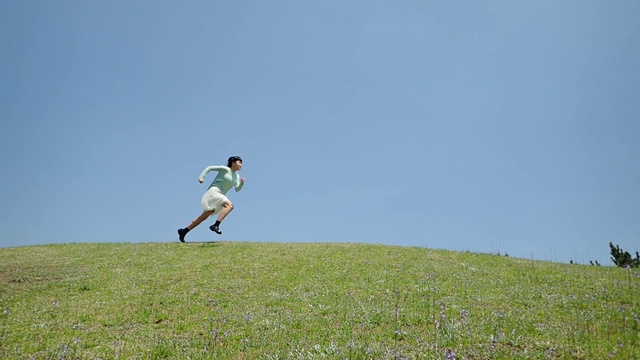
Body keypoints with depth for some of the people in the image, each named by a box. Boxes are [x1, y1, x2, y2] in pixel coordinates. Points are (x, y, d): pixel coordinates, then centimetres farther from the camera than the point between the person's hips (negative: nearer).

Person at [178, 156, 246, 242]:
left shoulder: (236, 176, 17)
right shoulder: (225, 169, -3)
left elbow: (237, 189, 9)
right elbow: (210, 168, -3)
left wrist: (242, 183, -9)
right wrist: (201, 177, -14)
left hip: (220, 195, 8)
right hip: (213, 192, -8)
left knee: (204, 217, 11)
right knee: (229, 205, -30)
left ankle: (183, 231, 20)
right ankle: (216, 225, -40)